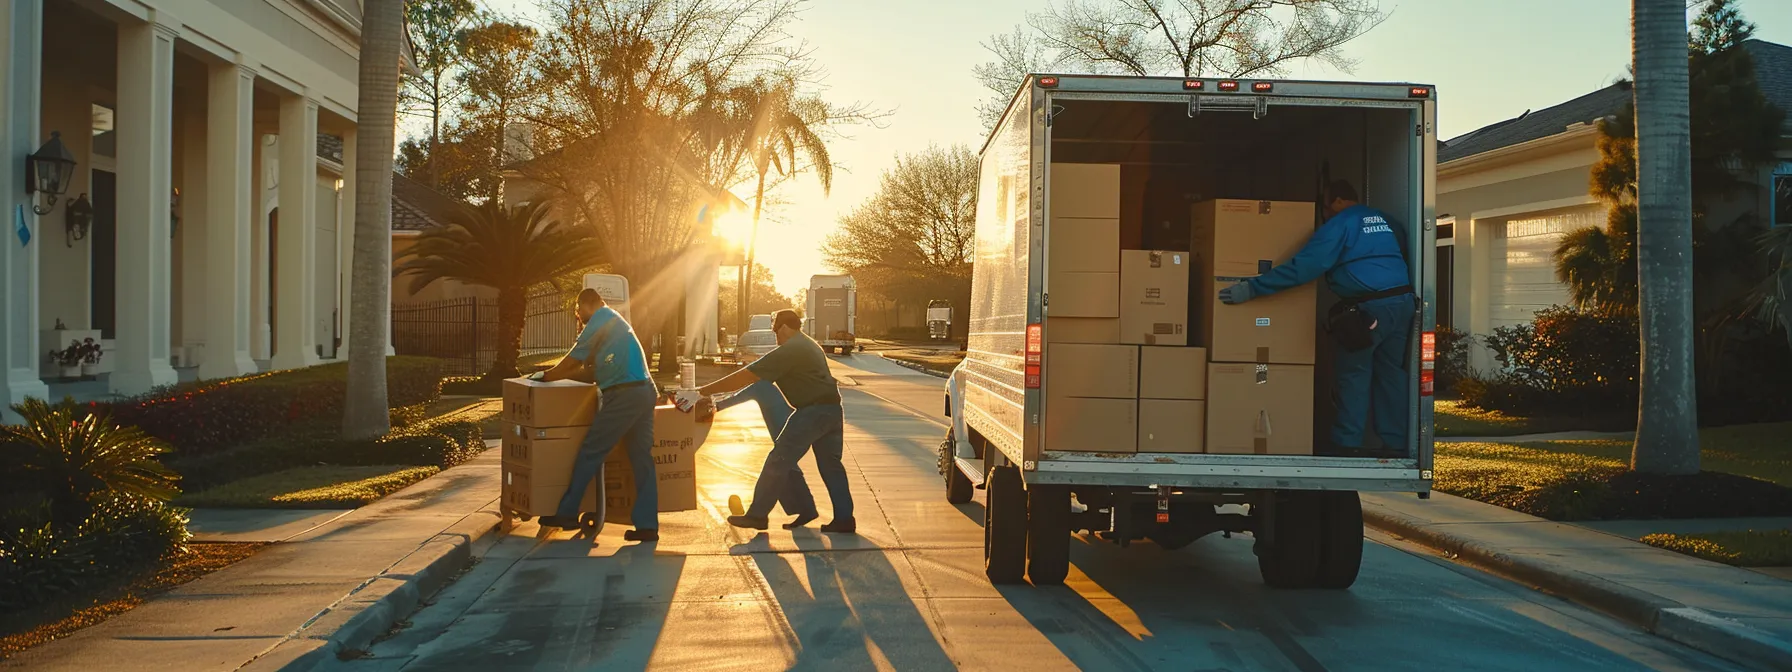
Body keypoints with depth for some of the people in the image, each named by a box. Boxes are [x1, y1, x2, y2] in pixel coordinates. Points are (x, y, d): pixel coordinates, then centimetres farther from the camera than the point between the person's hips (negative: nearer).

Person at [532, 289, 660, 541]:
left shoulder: (598, 322, -3)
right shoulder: (615, 320, 26)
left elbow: (573, 361, -1)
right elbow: (584, 365, 30)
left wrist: (546, 376, 14)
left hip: (623, 395, -9)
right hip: (645, 392, 9)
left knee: (589, 453, 1)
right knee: (642, 458, 4)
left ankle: (566, 513, 7)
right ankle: (647, 525, 1)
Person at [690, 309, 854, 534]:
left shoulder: (787, 351, -11)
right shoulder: (809, 345, 20)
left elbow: (745, 377, -13)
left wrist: (705, 391, -9)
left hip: (812, 411, -9)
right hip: (833, 410, 9)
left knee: (778, 461, -2)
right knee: (831, 465, 12)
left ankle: (757, 514, 2)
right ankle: (844, 519, 8)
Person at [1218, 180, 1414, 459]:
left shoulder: (1340, 224, -3)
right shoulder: (1381, 219, 20)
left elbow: (1304, 265, -12)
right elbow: (1402, 255, 23)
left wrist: (1252, 288, -12)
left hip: (1370, 308, -7)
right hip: (1402, 301, 7)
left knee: (1354, 375, 1)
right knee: (1391, 373, 10)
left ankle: (1347, 445, 1)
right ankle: (1396, 445, 11)